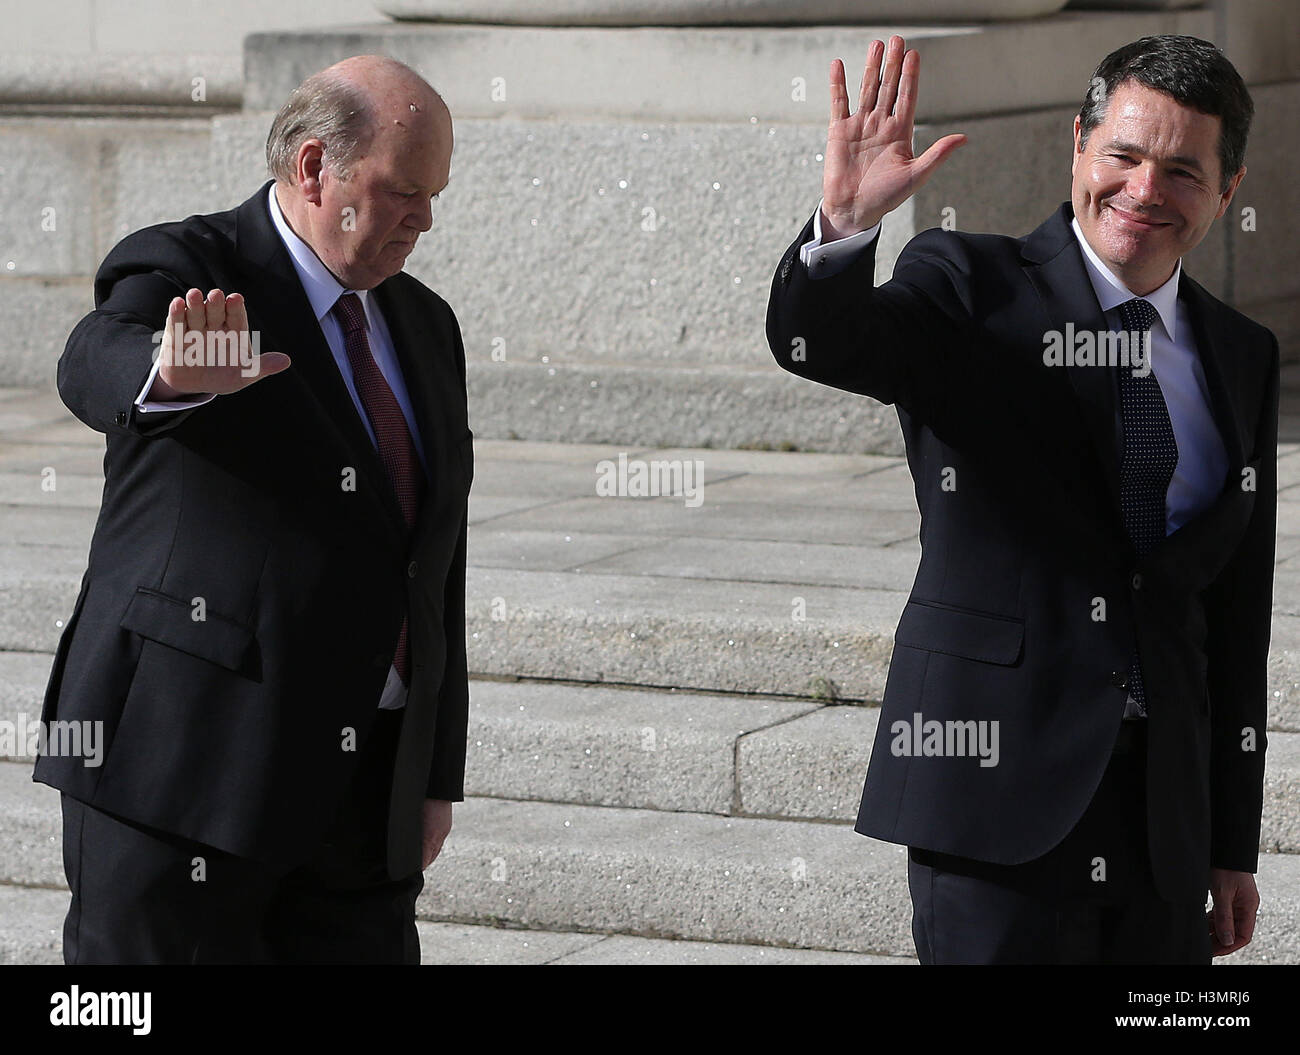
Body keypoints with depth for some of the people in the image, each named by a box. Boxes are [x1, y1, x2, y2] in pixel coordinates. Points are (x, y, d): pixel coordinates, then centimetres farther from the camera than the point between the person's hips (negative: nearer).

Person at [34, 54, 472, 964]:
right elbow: (95, 369, -29)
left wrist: (438, 777, 14)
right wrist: (177, 374, -54)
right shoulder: (181, 271, -6)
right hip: (186, 765, -6)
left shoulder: (424, 326, 15)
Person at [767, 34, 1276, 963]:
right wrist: (844, 223, -41)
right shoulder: (973, 291, 0)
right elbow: (813, 342, -20)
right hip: (998, 784, -5)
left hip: (1164, 812, 5)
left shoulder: (1241, 357, 13)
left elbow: (1238, 616, 15)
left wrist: (1234, 844, 14)